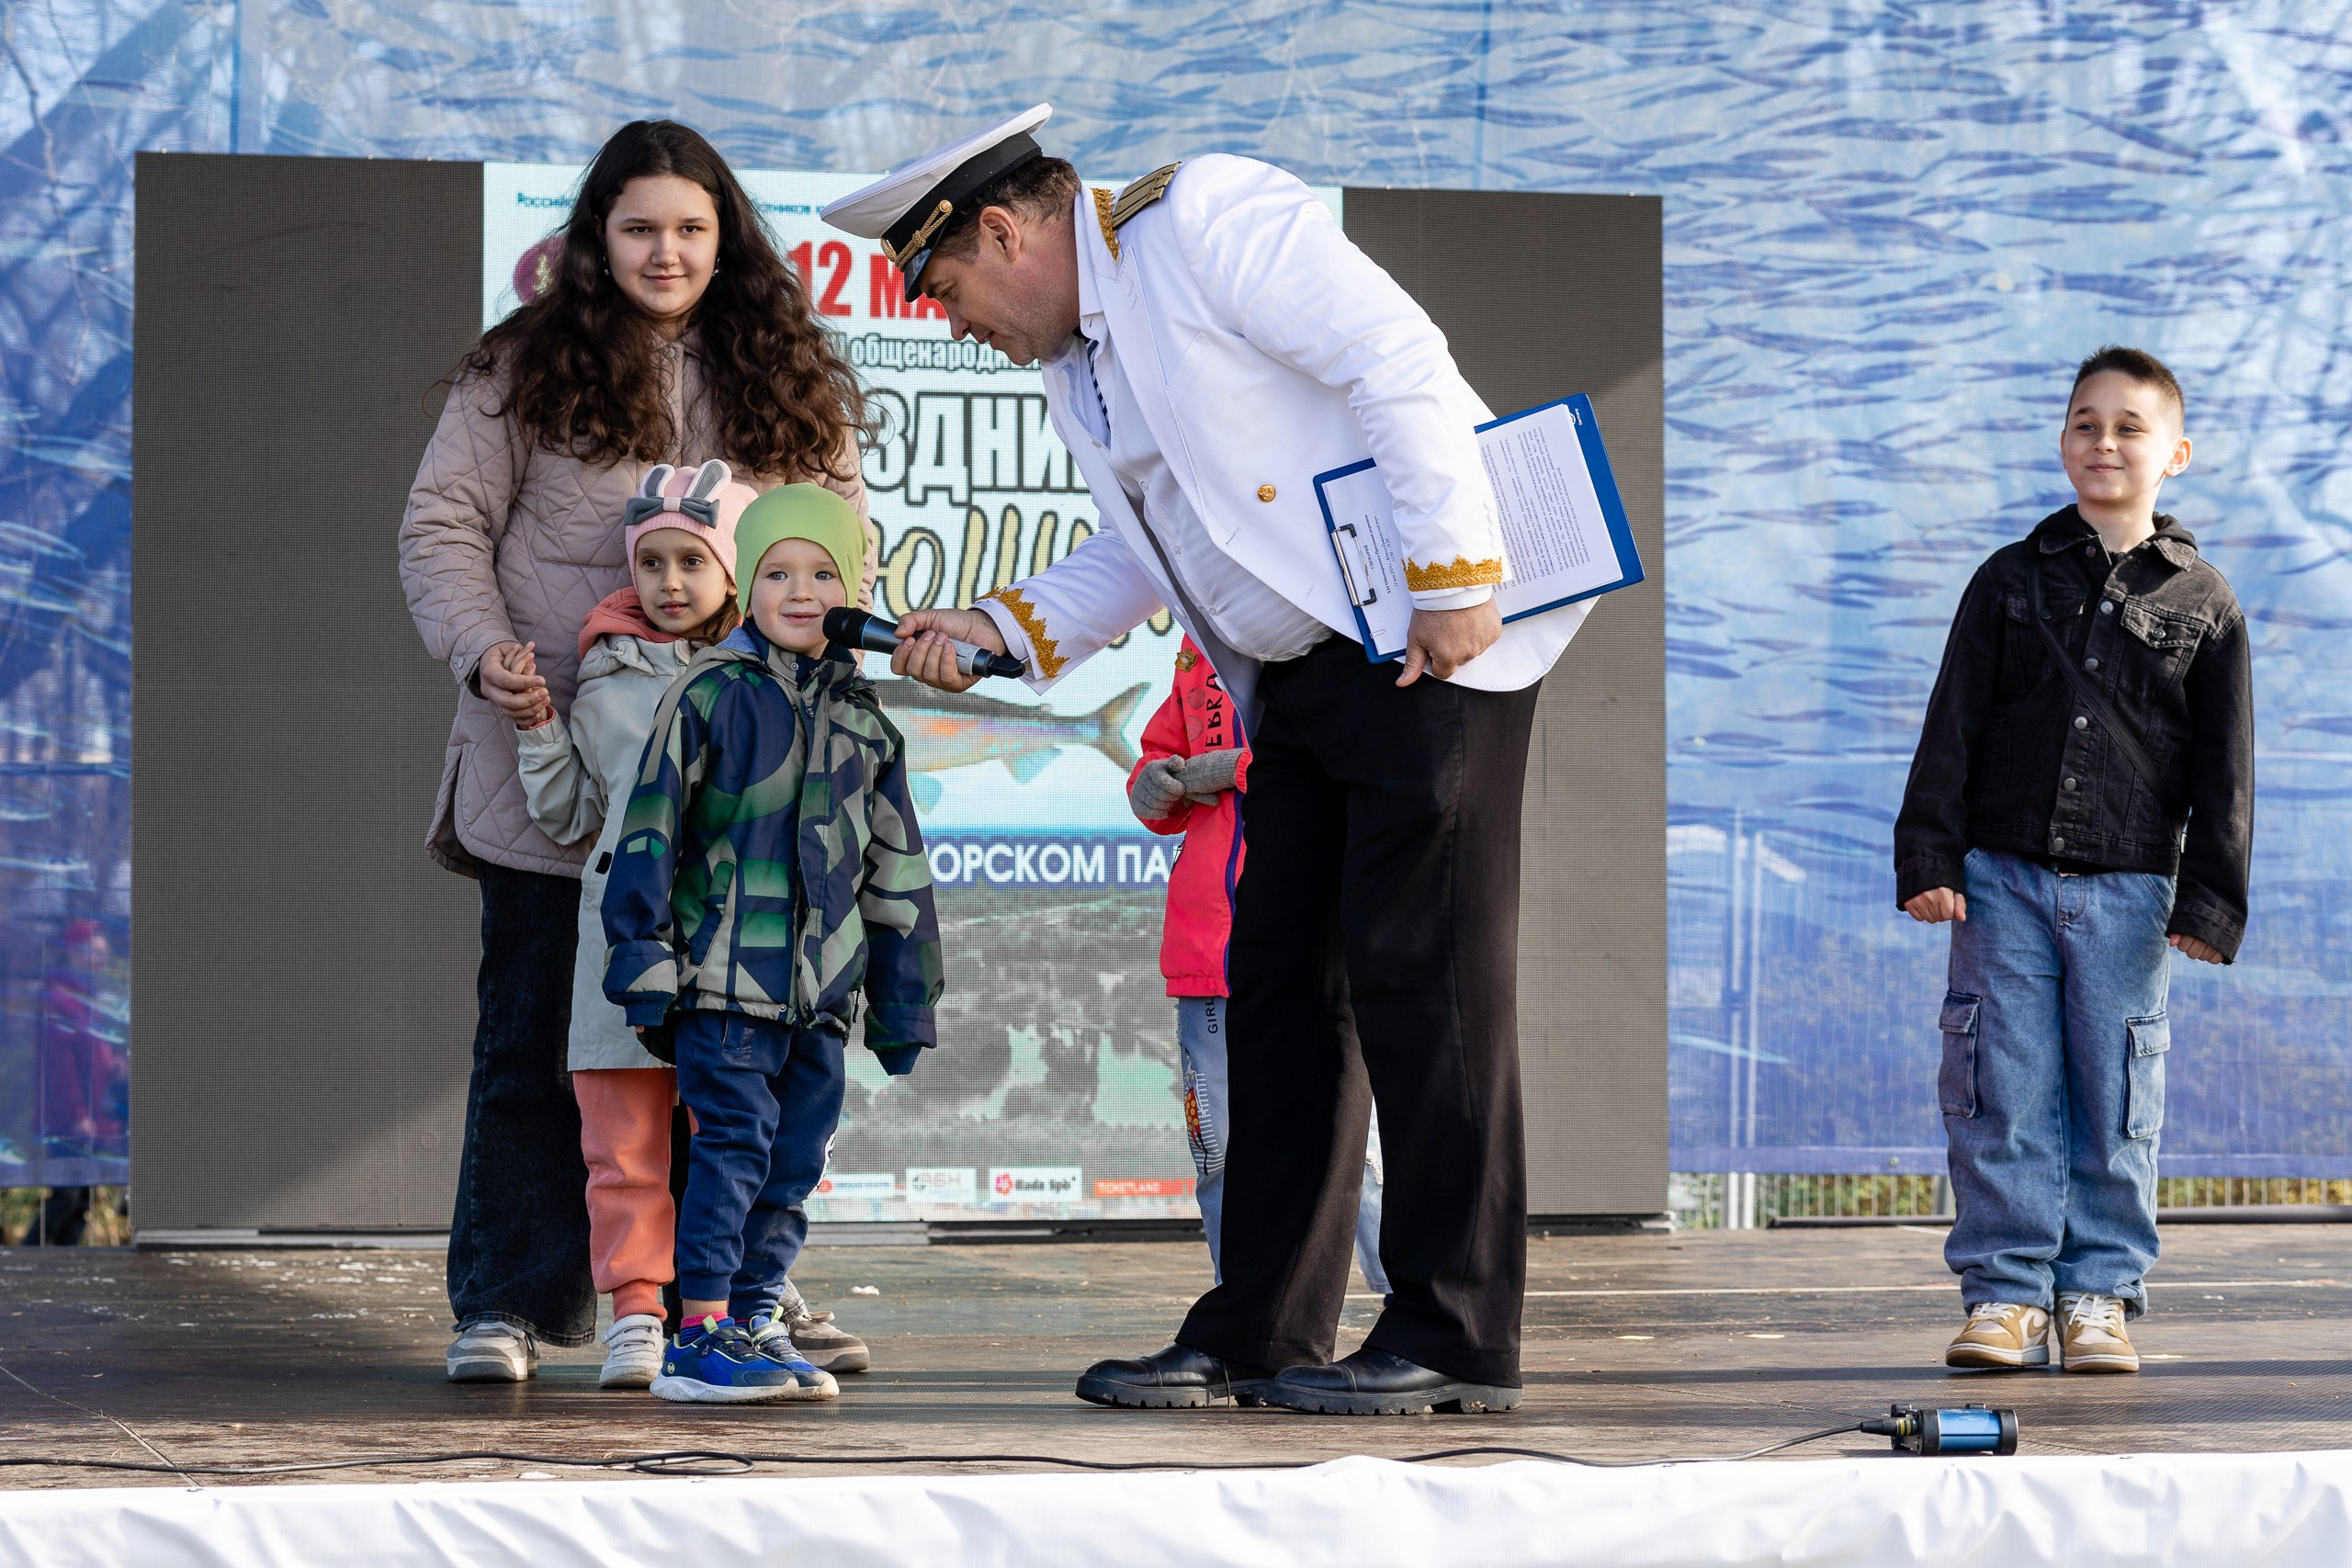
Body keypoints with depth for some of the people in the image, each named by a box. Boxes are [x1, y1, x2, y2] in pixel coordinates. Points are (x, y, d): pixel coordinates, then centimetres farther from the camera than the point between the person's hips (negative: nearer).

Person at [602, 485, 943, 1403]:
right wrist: (644, 964, -8)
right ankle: (699, 1338, -6)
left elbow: (896, 871, 19)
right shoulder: (709, 696, -1)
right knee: (733, 1148, -9)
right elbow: (648, 835, -3)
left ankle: (753, 1321, 14)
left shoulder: (863, 722, 14)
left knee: (794, 1166, 6)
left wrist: (905, 1006, 18)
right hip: (725, 978, -5)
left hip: (823, 990, 5)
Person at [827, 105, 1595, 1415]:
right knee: (1283, 984, 8)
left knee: (1422, 973, -9)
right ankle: (1263, 1333, 13)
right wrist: (1004, 628, 8)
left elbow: (1401, 360, -19)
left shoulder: (1202, 222, -13)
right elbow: (1148, 551, 23)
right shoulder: (1073, 361, 16)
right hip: (1299, 676, 10)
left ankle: (1459, 1341, -5)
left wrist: (1453, 582, -22)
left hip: (1434, 638, -10)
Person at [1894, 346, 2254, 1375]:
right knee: (2003, 1094, -3)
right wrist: (1928, 858, -3)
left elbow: (2224, 770, 5)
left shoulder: (2202, 604, 6)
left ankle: (2100, 1294, 10)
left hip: (2129, 891, 0)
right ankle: (2005, 1293, 3)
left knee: (2116, 1099, 1)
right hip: (2004, 875, 1)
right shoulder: (2012, 581, 8)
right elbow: (1952, 729, 6)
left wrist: (2209, 900, -3)